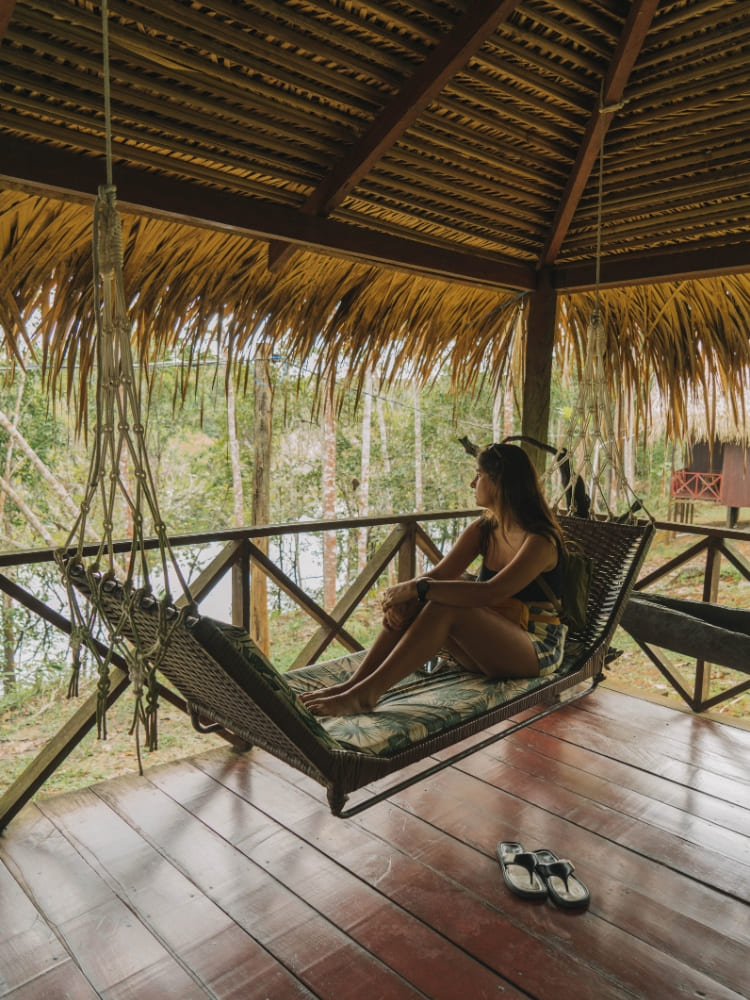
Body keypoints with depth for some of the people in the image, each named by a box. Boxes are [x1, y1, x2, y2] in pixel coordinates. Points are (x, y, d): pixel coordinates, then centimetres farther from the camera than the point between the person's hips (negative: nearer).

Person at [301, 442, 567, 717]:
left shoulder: (541, 540, -18)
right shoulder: (482, 530, 6)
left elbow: (490, 593, -32)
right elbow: (439, 574, -3)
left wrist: (419, 588, -33)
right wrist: (403, 594, -24)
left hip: (537, 649, -7)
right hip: (489, 640, 7)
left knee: (445, 606, -33)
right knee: (412, 604, -19)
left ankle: (366, 693, -33)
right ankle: (354, 683, -22)